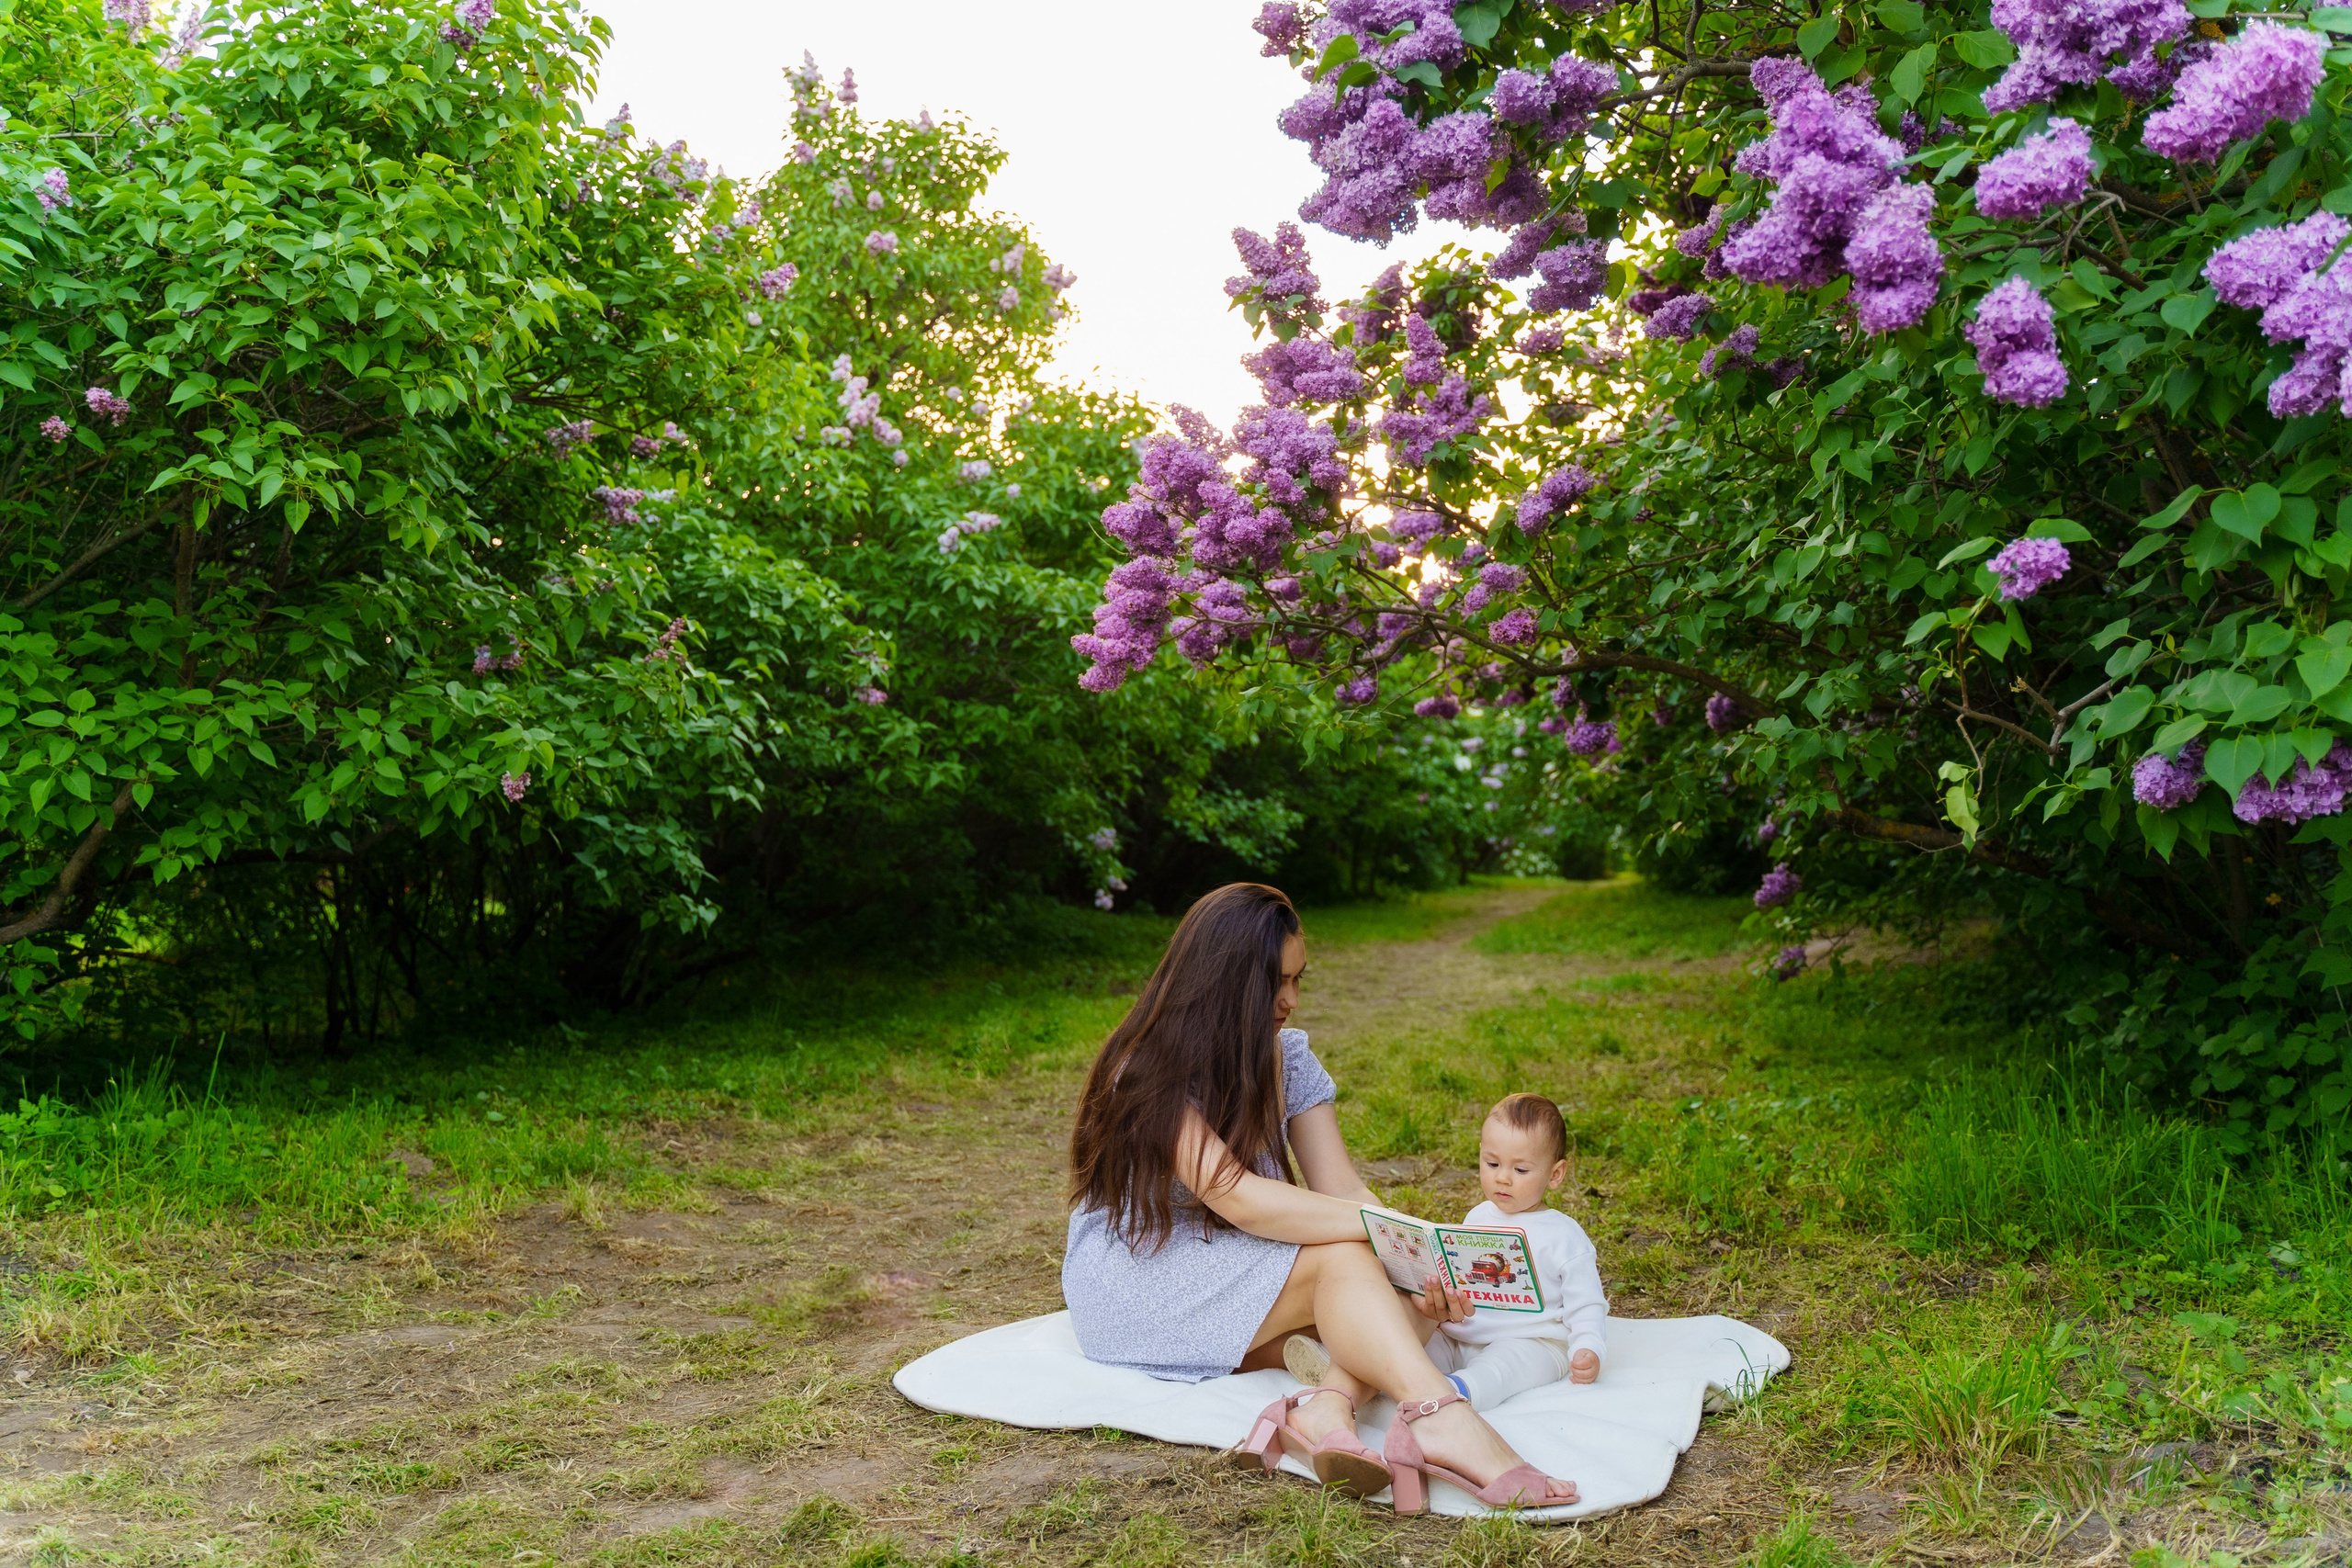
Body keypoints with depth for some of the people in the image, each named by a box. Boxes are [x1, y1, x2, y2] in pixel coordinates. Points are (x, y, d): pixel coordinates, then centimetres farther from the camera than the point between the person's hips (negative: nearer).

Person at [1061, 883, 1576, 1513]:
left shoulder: (1289, 1058, 3)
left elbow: (1344, 1190, -5)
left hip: (1241, 1278, 7)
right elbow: (1238, 1200, -29)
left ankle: (1328, 1409, -47)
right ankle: (1442, 1420, -52)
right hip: (1135, 1274, -7)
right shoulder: (1148, 1073, -18)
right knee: (1341, 1260, -31)